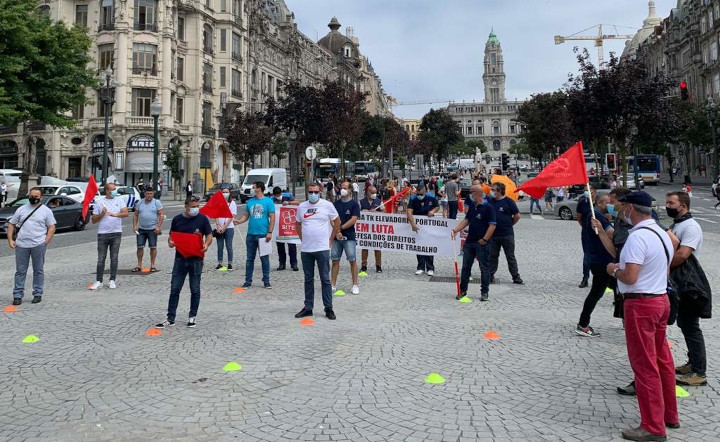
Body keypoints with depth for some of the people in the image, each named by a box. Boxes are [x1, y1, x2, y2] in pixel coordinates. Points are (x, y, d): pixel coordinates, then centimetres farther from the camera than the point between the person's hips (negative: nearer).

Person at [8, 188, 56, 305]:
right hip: (21, 245, 2)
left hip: (38, 245, -2)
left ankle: (37, 294, 15)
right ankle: (17, 295, 12)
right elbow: (11, 224, 13)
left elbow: (51, 228, 0)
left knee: (38, 270, 6)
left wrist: (45, 242, -10)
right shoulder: (21, 209, 11)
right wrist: (10, 239, 1)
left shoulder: (46, 211, 4)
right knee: (20, 271, 6)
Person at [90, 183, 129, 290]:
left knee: (114, 258, 3)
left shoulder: (119, 200, 8)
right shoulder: (99, 202, 7)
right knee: (101, 259, 1)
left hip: (116, 233, 0)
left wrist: (115, 214, -25)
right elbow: (94, 220, 7)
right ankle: (98, 281, 8)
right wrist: (102, 214, -11)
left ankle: (112, 281, 11)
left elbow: (126, 213, -8)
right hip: (102, 234, 0)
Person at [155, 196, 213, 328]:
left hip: (196, 259, -2)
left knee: (195, 289, 7)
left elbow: (209, 235, 1)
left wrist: (206, 245, -20)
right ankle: (170, 318, 11)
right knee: (174, 289, 3)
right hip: (180, 258, 2)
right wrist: (170, 242, -10)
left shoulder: (202, 219, -2)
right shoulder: (177, 219, 4)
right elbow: (171, 235, 13)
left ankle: (192, 317, 21)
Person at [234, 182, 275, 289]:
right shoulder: (250, 202, 11)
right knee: (250, 259, 8)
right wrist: (239, 221, -9)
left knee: (264, 259, 4)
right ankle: (248, 281, 15)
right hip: (251, 235, 4)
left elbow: (272, 217, -5)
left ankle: (266, 281, 13)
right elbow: (246, 215, 12)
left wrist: (270, 232, -13)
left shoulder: (268, 201, -2)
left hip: (263, 235, -4)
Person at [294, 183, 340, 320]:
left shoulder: (327, 205, -2)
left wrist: (331, 239, 3)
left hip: (322, 248, -3)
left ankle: (328, 308, 9)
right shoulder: (301, 206, 7)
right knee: (308, 279, 11)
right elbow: (298, 224, 20)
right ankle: (308, 308, 20)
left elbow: (337, 222, 6)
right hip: (305, 249, 3)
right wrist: (303, 239, 11)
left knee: (325, 279, 1)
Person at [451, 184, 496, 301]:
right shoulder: (472, 206, 11)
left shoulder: (488, 208, -12)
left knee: (484, 268, 4)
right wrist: (456, 229, 0)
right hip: (469, 241, 7)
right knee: (465, 266, 10)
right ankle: (463, 290, 19)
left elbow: (492, 225, -15)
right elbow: (466, 220, 15)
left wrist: (484, 240, -18)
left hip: (482, 243, -7)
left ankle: (485, 292, 15)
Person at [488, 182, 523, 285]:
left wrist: (509, 224, 2)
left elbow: (517, 216, -2)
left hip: (507, 235, -3)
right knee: (492, 256, 10)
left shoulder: (508, 201, -8)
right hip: (493, 234, 3)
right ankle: (490, 275, 19)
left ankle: (516, 277, 13)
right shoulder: (490, 201, 2)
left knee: (511, 257, 6)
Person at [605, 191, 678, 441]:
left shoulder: (638, 236, -21)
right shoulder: (663, 234, 10)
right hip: (661, 299, 10)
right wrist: (623, 266, 18)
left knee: (645, 365, -1)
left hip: (641, 304, -10)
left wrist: (613, 270, -5)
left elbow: (630, 277, -26)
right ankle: (669, 415, 33)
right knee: (662, 361, 19)